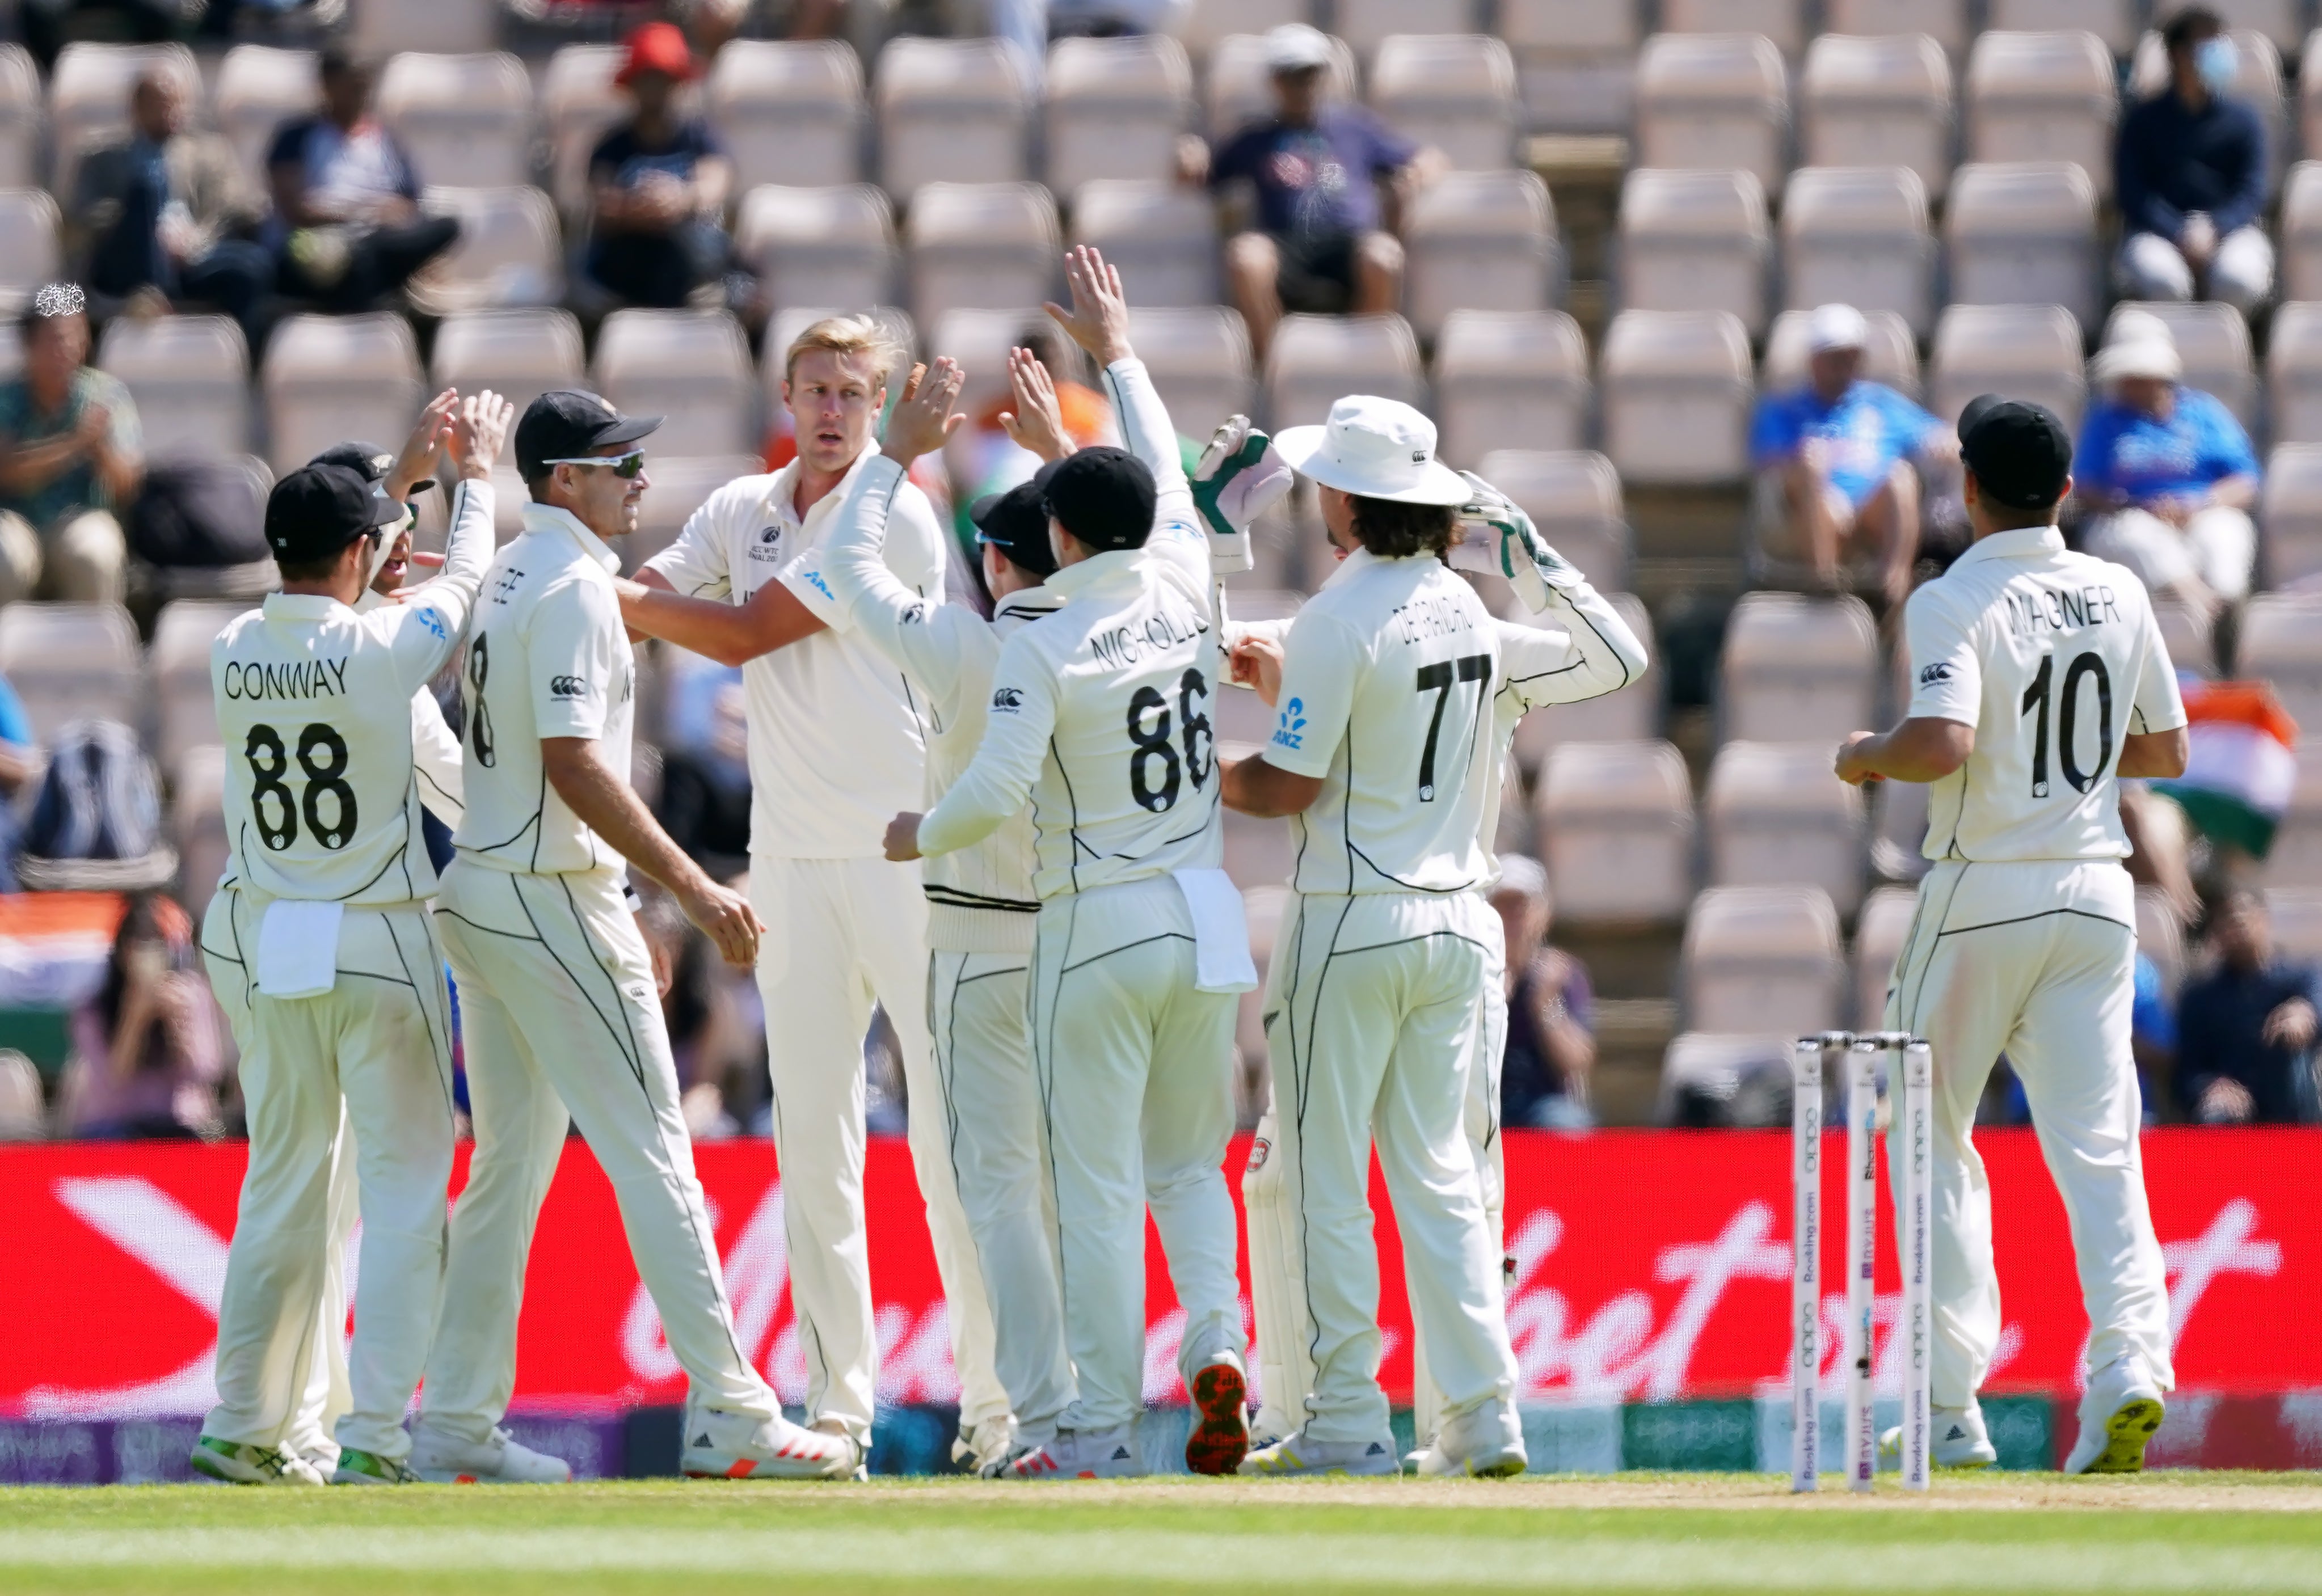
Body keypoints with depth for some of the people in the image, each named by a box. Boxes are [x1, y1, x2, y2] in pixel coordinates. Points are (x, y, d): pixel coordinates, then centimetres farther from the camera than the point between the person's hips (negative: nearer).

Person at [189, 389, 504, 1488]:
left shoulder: (233, 652, -1)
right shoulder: (380, 647, -15)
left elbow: (313, 597, 21)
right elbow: (461, 583, 5)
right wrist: (476, 477, 24)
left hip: (259, 944, 5)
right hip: (377, 945, -5)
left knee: (283, 1180, 15)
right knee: (405, 1182, 0)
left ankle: (244, 1428, 17)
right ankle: (374, 1437, -8)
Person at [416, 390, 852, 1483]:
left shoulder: (512, 575, 16)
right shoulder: (573, 586, -15)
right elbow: (573, 765, -24)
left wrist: (627, 914, 25)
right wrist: (692, 888, -24)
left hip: (480, 893, 10)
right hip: (554, 900, -10)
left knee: (509, 1165, 12)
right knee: (651, 1153, -8)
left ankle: (458, 1421, 12)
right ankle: (729, 1415, -9)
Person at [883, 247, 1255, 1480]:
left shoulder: (1045, 646, -11)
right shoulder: (1186, 592, 3)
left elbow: (994, 791, -18)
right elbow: (1169, 477, 22)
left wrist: (920, 838, 4)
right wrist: (1117, 355, 34)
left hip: (1096, 932, -5)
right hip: (1205, 918, 5)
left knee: (1098, 1189, -1)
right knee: (1189, 1166, 17)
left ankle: (1104, 1432, -1)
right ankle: (1214, 1342, -6)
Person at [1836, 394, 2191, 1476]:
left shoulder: (1955, 603, -11)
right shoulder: (2118, 597, 7)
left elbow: (1942, 742, -25)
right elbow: (2167, 751, 14)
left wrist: (1866, 757, -6)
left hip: (1982, 895, -4)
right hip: (2096, 891, 4)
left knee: (1931, 1133, 10)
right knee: (2096, 1138, 0)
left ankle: (1951, 1402, 6)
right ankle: (2129, 1355, -23)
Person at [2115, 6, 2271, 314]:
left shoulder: (2243, 121, 9)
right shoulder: (2143, 121, 5)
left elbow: (2252, 192, 2)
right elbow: (2133, 194, -3)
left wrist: (2214, 229, -18)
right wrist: (2180, 235, -19)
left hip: (2229, 228, 1)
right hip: (2157, 234, -1)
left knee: (2238, 278, -34)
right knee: (2159, 280, -36)